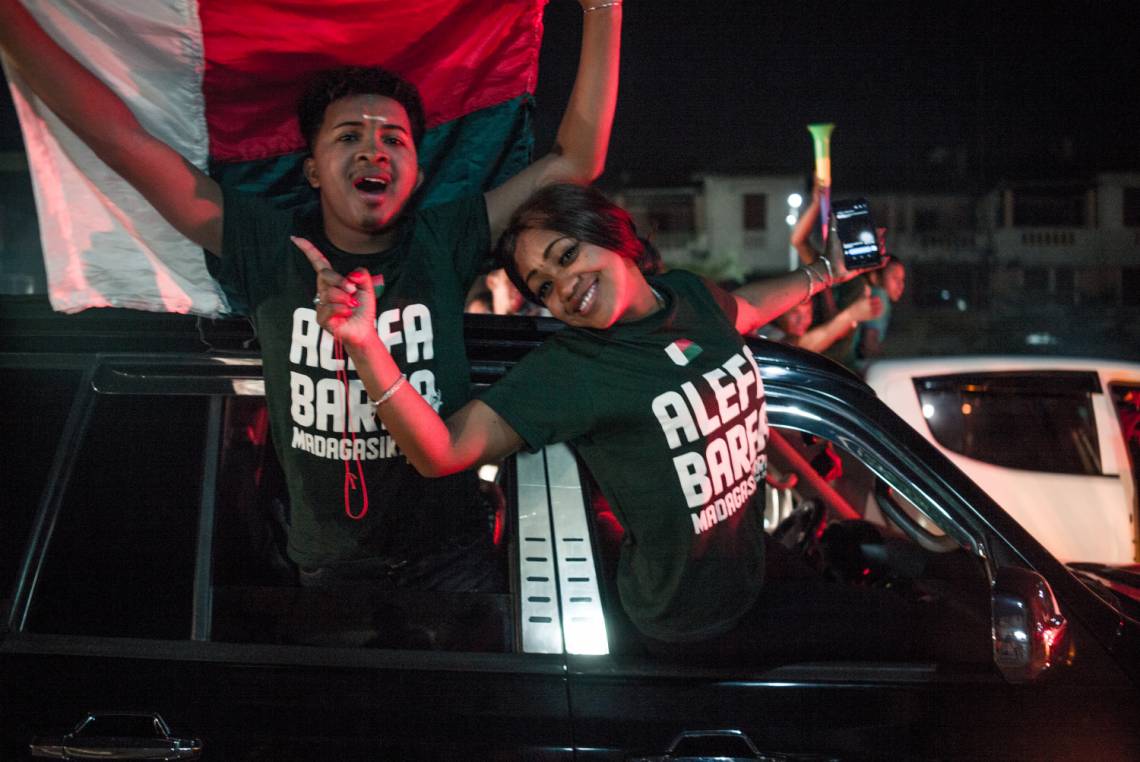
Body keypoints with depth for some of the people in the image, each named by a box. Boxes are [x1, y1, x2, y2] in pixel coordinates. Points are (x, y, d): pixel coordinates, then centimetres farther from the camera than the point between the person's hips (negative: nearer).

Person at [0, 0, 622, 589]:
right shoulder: (272, 249, -7)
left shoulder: (442, 243, -6)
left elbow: (576, 161, -7)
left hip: (447, 554, 0)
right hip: (332, 565, 0)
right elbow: (123, 141, -9)